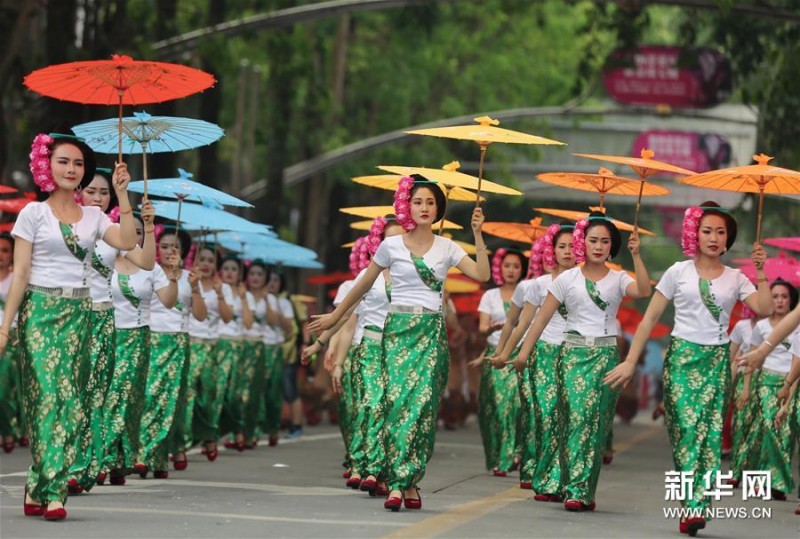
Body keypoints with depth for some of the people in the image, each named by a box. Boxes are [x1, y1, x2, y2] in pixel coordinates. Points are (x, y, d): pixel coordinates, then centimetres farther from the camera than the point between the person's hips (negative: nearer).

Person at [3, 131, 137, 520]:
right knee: (49, 395, -13)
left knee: (70, 398, -1)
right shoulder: (34, 213, 2)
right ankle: (51, 492, -13)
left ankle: (39, 490, 4)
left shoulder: (93, 216, 12)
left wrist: (122, 194, -7)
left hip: (78, 313, 4)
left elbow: (127, 241, -7)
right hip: (40, 310, -4)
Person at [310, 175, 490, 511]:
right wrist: (335, 316, 19)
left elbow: (482, 275, -4)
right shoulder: (391, 246, 4)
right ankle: (398, 484, -13)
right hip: (399, 329, -1)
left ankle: (409, 481, -2)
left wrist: (477, 234, -7)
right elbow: (364, 285, 15)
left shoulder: (446, 248, 8)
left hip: (432, 331, 2)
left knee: (424, 404, -8)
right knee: (399, 400, -13)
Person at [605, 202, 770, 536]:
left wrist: (761, 274, -9)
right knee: (687, 427, -14)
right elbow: (650, 319, 3)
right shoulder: (678, 272, 3)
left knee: (710, 432, -7)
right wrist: (630, 361, -2)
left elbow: (764, 309, -7)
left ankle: (694, 507, -7)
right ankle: (693, 506, -10)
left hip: (716, 361, 2)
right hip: (682, 357, -2)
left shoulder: (735, 279, 8)